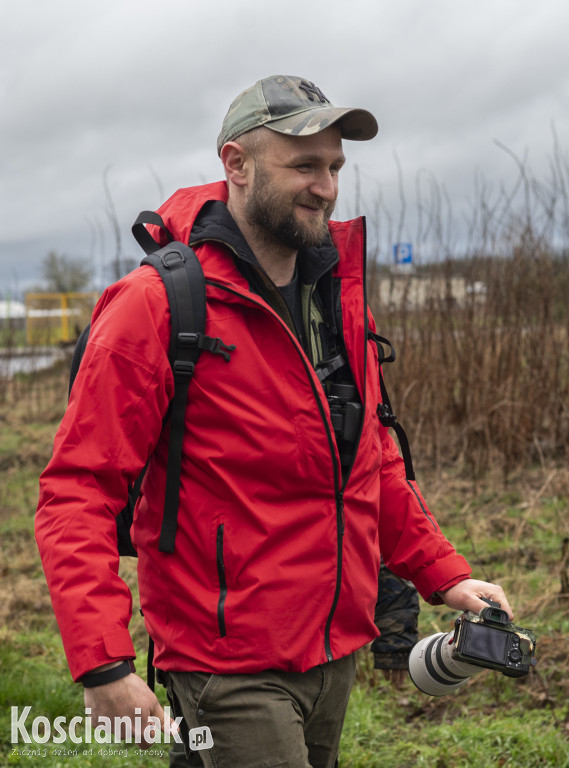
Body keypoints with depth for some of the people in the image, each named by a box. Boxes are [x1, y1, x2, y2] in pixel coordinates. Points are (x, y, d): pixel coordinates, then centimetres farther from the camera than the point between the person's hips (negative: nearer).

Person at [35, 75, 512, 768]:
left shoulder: (337, 292, 8)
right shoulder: (156, 305, -14)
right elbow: (77, 491, -17)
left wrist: (442, 573, 9)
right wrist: (102, 664, -26)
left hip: (336, 651, 7)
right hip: (230, 670, -7)